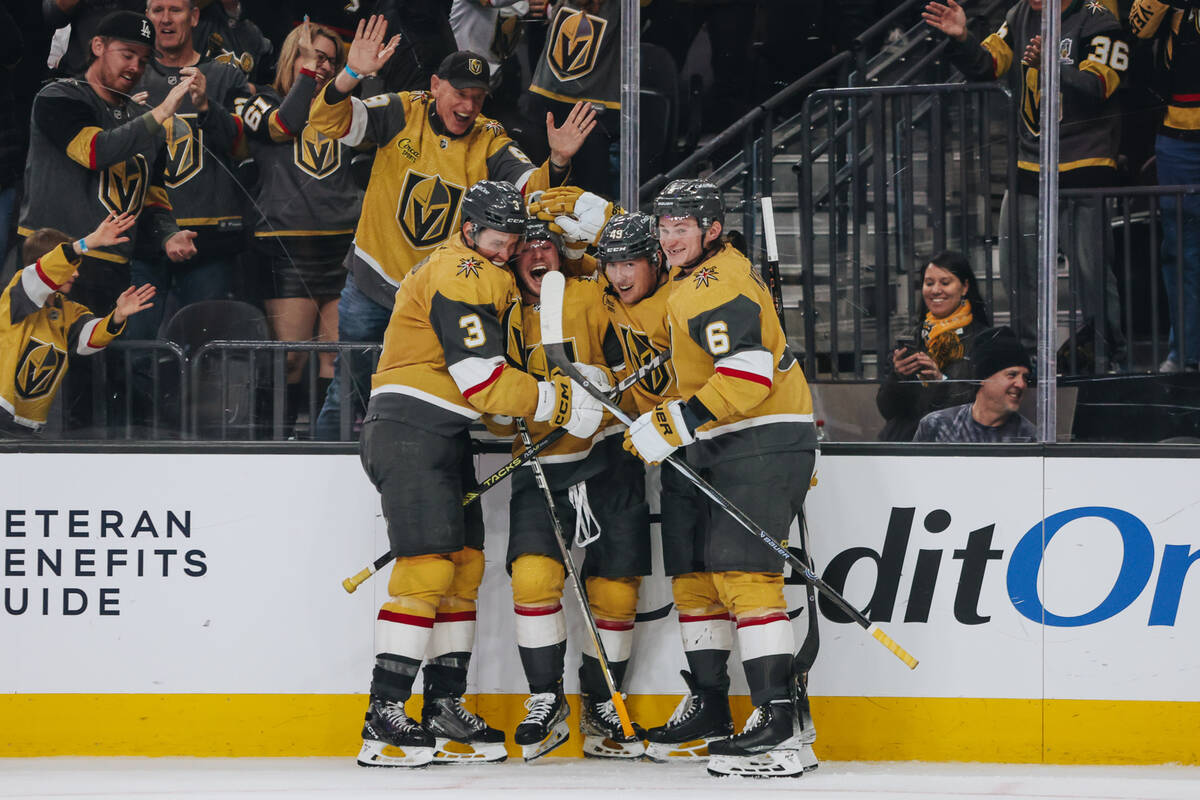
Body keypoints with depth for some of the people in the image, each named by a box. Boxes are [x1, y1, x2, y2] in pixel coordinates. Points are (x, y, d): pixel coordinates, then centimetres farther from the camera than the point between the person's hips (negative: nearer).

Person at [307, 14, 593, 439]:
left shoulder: (490, 142, -5)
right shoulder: (401, 114, -9)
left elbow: (530, 191, -17)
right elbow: (329, 121, -19)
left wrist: (557, 163, -38)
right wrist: (351, 76, -38)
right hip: (373, 281, -1)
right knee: (349, 385, 7)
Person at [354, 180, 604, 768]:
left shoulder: (488, 276, 18)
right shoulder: (457, 275, -15)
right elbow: (481, 381, -20)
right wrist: (557, 402, -17)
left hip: (444, 435, 11)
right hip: (408, 428, -11)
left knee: (464, 563, 10)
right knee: (427, 565, -16)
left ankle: (444, 708, 14)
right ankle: (385, 721, -18)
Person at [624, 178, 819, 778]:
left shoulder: (720, 285, -17)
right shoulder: (693, 281, 17)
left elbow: (747, 374, -28)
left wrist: (675, 425, -27)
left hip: (763, 441, -11)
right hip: (708, 448, 11)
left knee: (741, 572, -20)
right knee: (692, 571, 14)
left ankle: (783, 721, -24)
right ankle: (708, 705, 27)